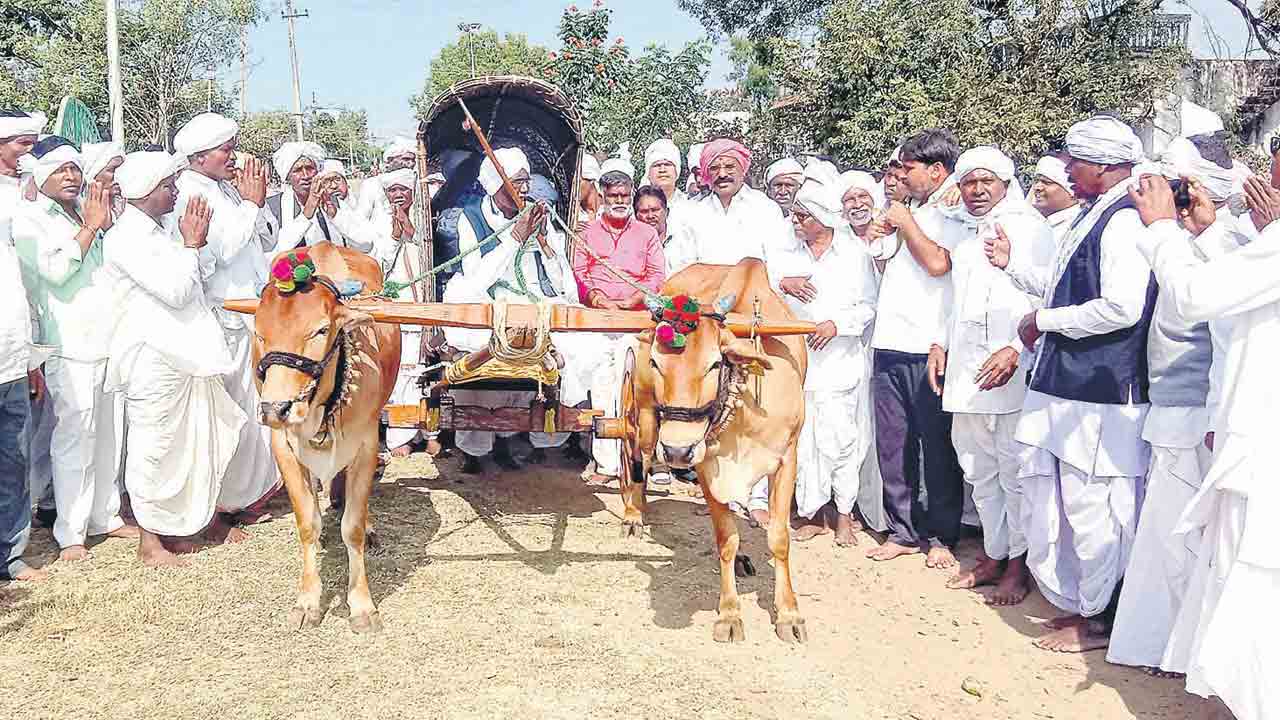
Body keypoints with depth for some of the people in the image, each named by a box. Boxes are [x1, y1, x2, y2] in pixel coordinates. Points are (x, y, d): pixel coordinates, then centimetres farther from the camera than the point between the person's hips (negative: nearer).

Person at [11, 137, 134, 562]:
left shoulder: (89, 213, 16)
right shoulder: (29, 219, -1)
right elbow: (56, 269, -15)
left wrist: (108, 222, 6)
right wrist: (91, 228, -8)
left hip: (107, 339, 6)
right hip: (69, 346, -6)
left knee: (107, 434, 11)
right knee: (74, 435, -6)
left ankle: (105, 516, 22)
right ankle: (70, 532, 3)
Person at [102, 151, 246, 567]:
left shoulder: (157, 232, 13)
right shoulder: (126, 238, -14)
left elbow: (187, 288, 20)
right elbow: (175, 291, -21)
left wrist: (193, 243, 7)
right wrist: (191, 244, -11)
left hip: (179, 356, 9)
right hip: (152, 358, -9)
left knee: (181, 445, 14)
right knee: (152, 447, 0)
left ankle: (168, 529, 27)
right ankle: (149, 541, 12)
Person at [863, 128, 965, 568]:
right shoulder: (910, 211, 19)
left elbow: (937, 262, -20)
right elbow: (882, 266, 28)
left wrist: (905, 223, -7)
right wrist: (883, 233, 10)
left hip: (929, 347, -7)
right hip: (890, 345, 8)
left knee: (937, 446, 2)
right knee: (892, 445, 10)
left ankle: (941, 536, 14)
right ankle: (903, 531, 20)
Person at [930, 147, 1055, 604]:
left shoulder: (1029, 228, -1)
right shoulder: (955, 229, 18)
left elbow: (1045, 299, -8)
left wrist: (1016, 350, -17)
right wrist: (940, 344, 15)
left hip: (1014, 370, -6)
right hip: (965, 371, 6)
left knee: (1015, 473, -3)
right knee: (980, 472, 12)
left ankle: (1019, 565, 8)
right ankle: (993, 555, 23)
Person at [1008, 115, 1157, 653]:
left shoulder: (1124, 220, -15)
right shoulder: (1094, 217, 16)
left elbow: (1122, 306, -25)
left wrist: (1044, 321, -14)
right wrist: (1013, 266, 23)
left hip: (1099, 396, -10)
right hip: (1061, 388, 10)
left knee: (1091, 508, 0)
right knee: (1044, 499, 15)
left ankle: (1099, 621, 16)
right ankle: (1079, 604, 30)